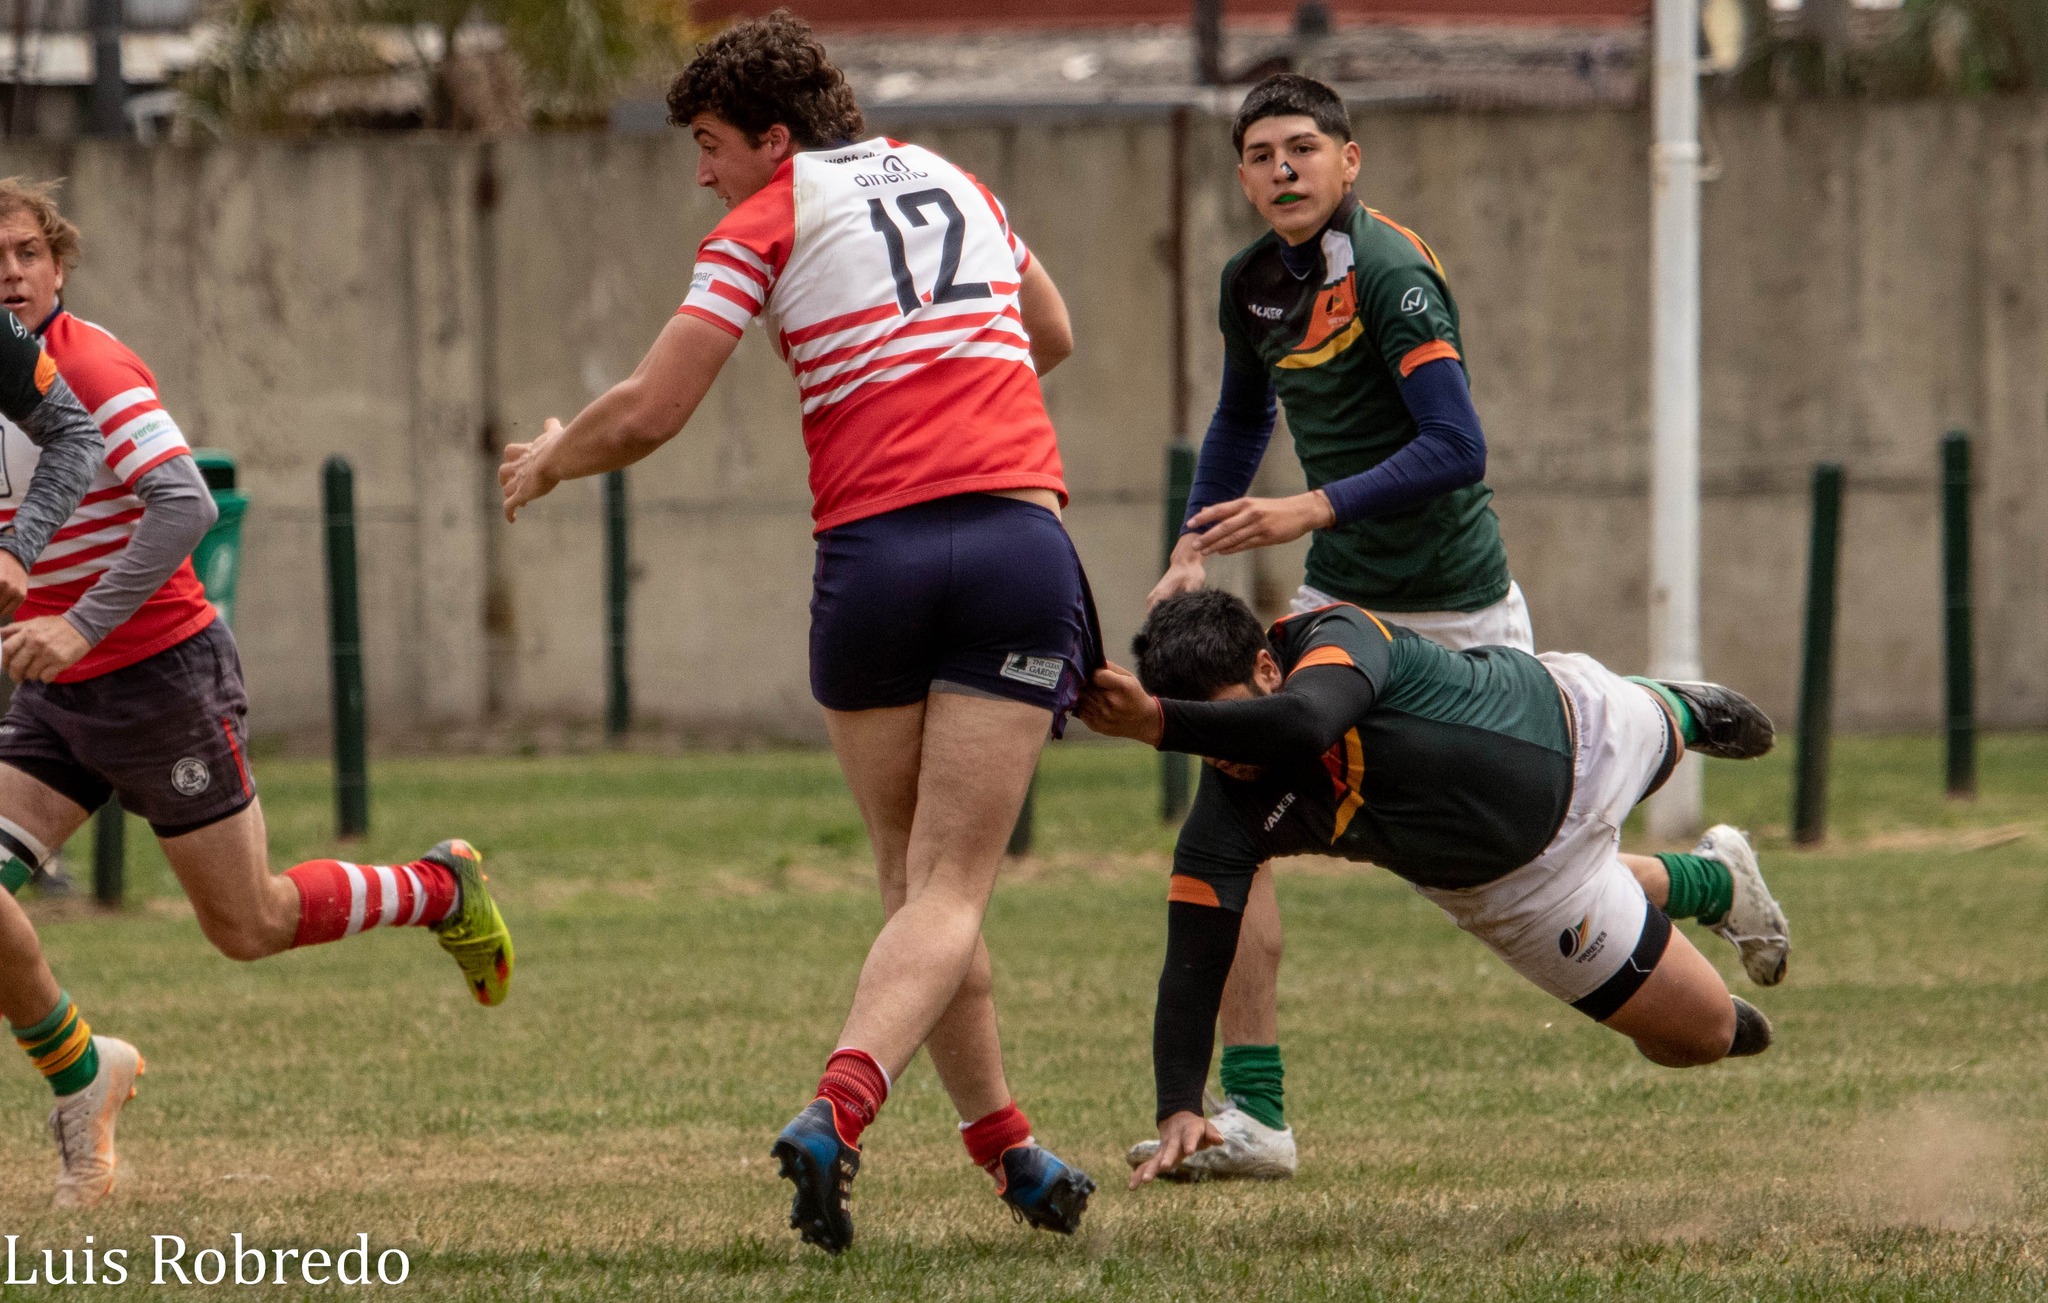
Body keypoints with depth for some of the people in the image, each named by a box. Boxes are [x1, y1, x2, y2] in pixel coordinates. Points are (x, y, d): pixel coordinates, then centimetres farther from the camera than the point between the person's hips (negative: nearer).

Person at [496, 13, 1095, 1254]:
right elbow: (1051, 338, 37)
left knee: (917, 883, 15)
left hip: (872, 552, -2)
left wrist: (552, 458, 19)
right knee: (948, 893, -5)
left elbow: (649, 415, 0)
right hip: (1018, 536, 2)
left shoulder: (766, 222, 4)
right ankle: (838, 1115, -27)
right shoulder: (956, 183, 20)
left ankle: (1005, 1145, 17)